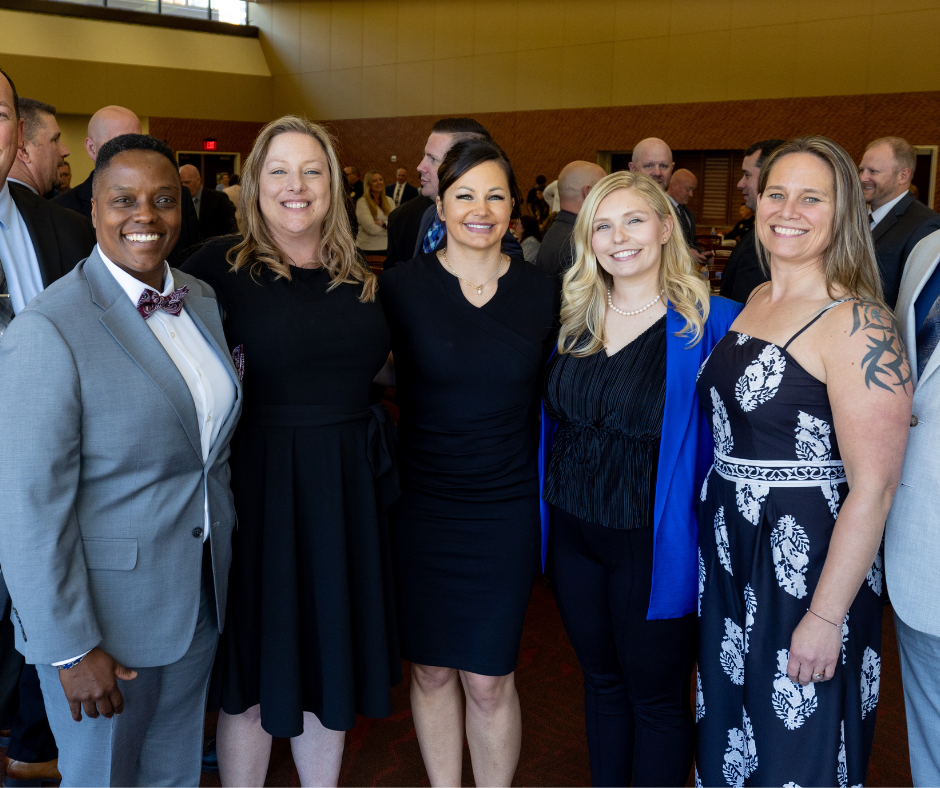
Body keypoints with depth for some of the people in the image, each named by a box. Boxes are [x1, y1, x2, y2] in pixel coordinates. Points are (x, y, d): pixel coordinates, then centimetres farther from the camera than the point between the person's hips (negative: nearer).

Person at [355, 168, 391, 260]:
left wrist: (383, 224, -14)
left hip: (386, 248, 4)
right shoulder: (362, 202, -6)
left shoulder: (389, 201, 12)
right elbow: (371, 228, -15)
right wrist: (388, 225, -2)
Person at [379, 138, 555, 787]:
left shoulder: (543, 292, -1)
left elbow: (552, 398, 7)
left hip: (506, 510, 0)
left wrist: (546, 490, 4)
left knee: (488, 679, 6)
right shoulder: (400, 286, -4)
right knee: (431, 669, 14)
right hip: (421, 506, 0)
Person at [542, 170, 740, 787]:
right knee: (602, 682, 22)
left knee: (656, 696, 13)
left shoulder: (710, 322, -12)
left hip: (655, 544, -5)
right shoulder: (577, 319, 3)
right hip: (574, 534, 5)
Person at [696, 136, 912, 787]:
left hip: (808, 561, -7)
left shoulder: (857, 324, -18)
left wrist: (825, 617, -21)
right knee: (731, 724, 23)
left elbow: (873, 486, -21)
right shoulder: (753, 302, 7)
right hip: (730, 546, 7)